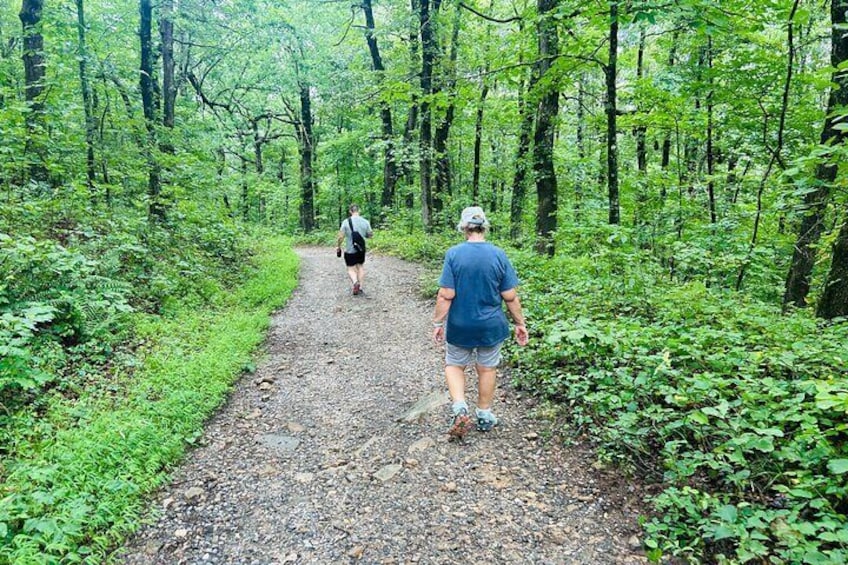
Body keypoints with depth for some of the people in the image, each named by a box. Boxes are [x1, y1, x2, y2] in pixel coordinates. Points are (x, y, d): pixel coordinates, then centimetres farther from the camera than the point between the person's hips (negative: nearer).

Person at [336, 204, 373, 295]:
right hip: (361, 249, 3)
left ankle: (355, 282, -20)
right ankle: (360, 288, 17)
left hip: (350, 250, -3)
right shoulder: (365, 222, -4)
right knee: (360, 267, 17)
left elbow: (341, 237, -12)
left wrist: (338, 246, 3)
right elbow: (370, 234, 5)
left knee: (351, 269, 7)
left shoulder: (346, 222, -12)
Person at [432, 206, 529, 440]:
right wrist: (520, 323, 5)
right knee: (487, 370, 19)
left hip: (459, 326, -1)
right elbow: (510, 296, -7)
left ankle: (460, 407, 0)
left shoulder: (453, 254, -13)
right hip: (491, 325, 1)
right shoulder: (498, 255, -9)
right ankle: (484, 415, 31)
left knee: (454, 366, 19)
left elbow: (446, 295, -14)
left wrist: (438, 323, -3)